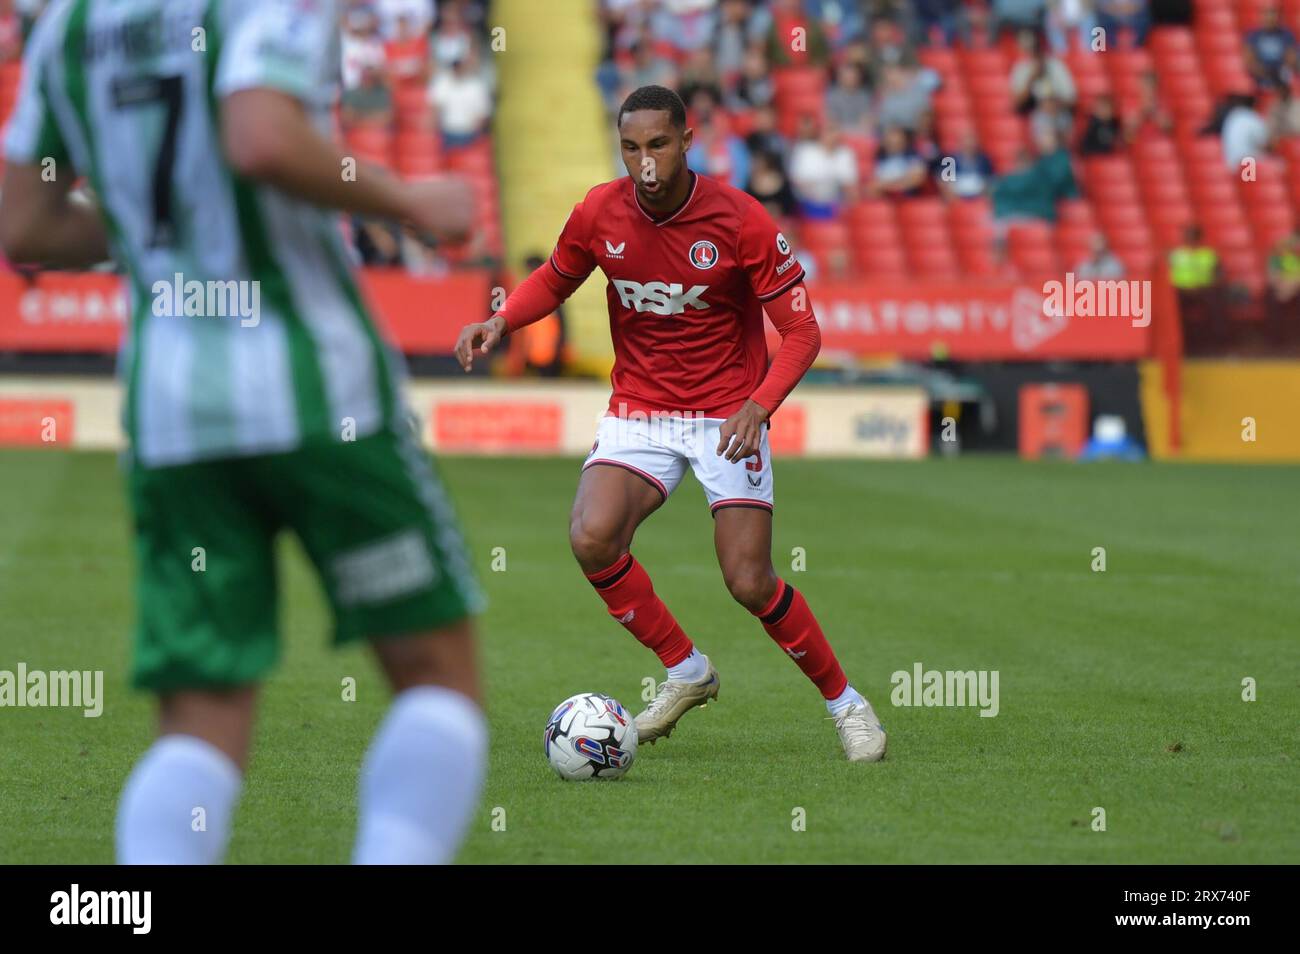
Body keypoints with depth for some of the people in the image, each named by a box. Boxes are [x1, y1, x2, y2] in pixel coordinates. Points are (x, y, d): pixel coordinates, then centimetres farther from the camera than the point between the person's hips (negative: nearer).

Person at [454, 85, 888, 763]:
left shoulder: (742, 221, -16)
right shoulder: (598, 214, -6)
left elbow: (801, 331, -11)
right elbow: (554, 279, 15)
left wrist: (758, 405, -28)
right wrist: (502, 320, -5)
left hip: (726, 416, -3)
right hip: (638, 412, 3)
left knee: (749, 583, -12)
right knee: (592, 538, -23)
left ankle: (843, 700, 13)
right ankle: (685, 671, 0)